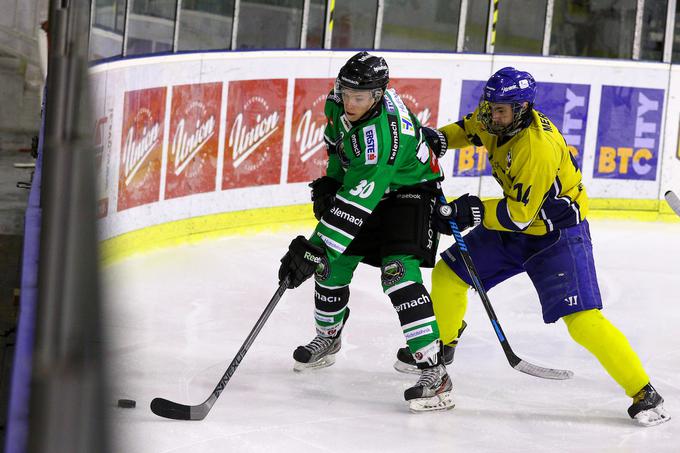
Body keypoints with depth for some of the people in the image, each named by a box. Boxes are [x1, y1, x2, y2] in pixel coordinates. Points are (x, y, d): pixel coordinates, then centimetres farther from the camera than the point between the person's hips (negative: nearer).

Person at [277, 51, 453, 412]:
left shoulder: (383, 134, -39)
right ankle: (328, 338, 37)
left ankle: (434, 371, -27)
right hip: (361, 183, 8)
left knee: (398, 272, -26)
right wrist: (331, 180, 7)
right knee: (332, 263, 9)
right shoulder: (340, 101, -14)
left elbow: (356, 204, -43)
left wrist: (316, 250, -45)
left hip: (410, 190, -8)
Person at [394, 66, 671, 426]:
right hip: (512, 226, 8)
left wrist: (475, 211, -34)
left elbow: (520, 214, -30)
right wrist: (440, 138, -1)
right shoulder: (496, 119, -8)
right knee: (448, 274, 9)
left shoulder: (538, 148, -32)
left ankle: (643, 392, -11)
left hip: (558, 233, -8)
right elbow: (471, 128, 16)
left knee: (581, 319, -19)